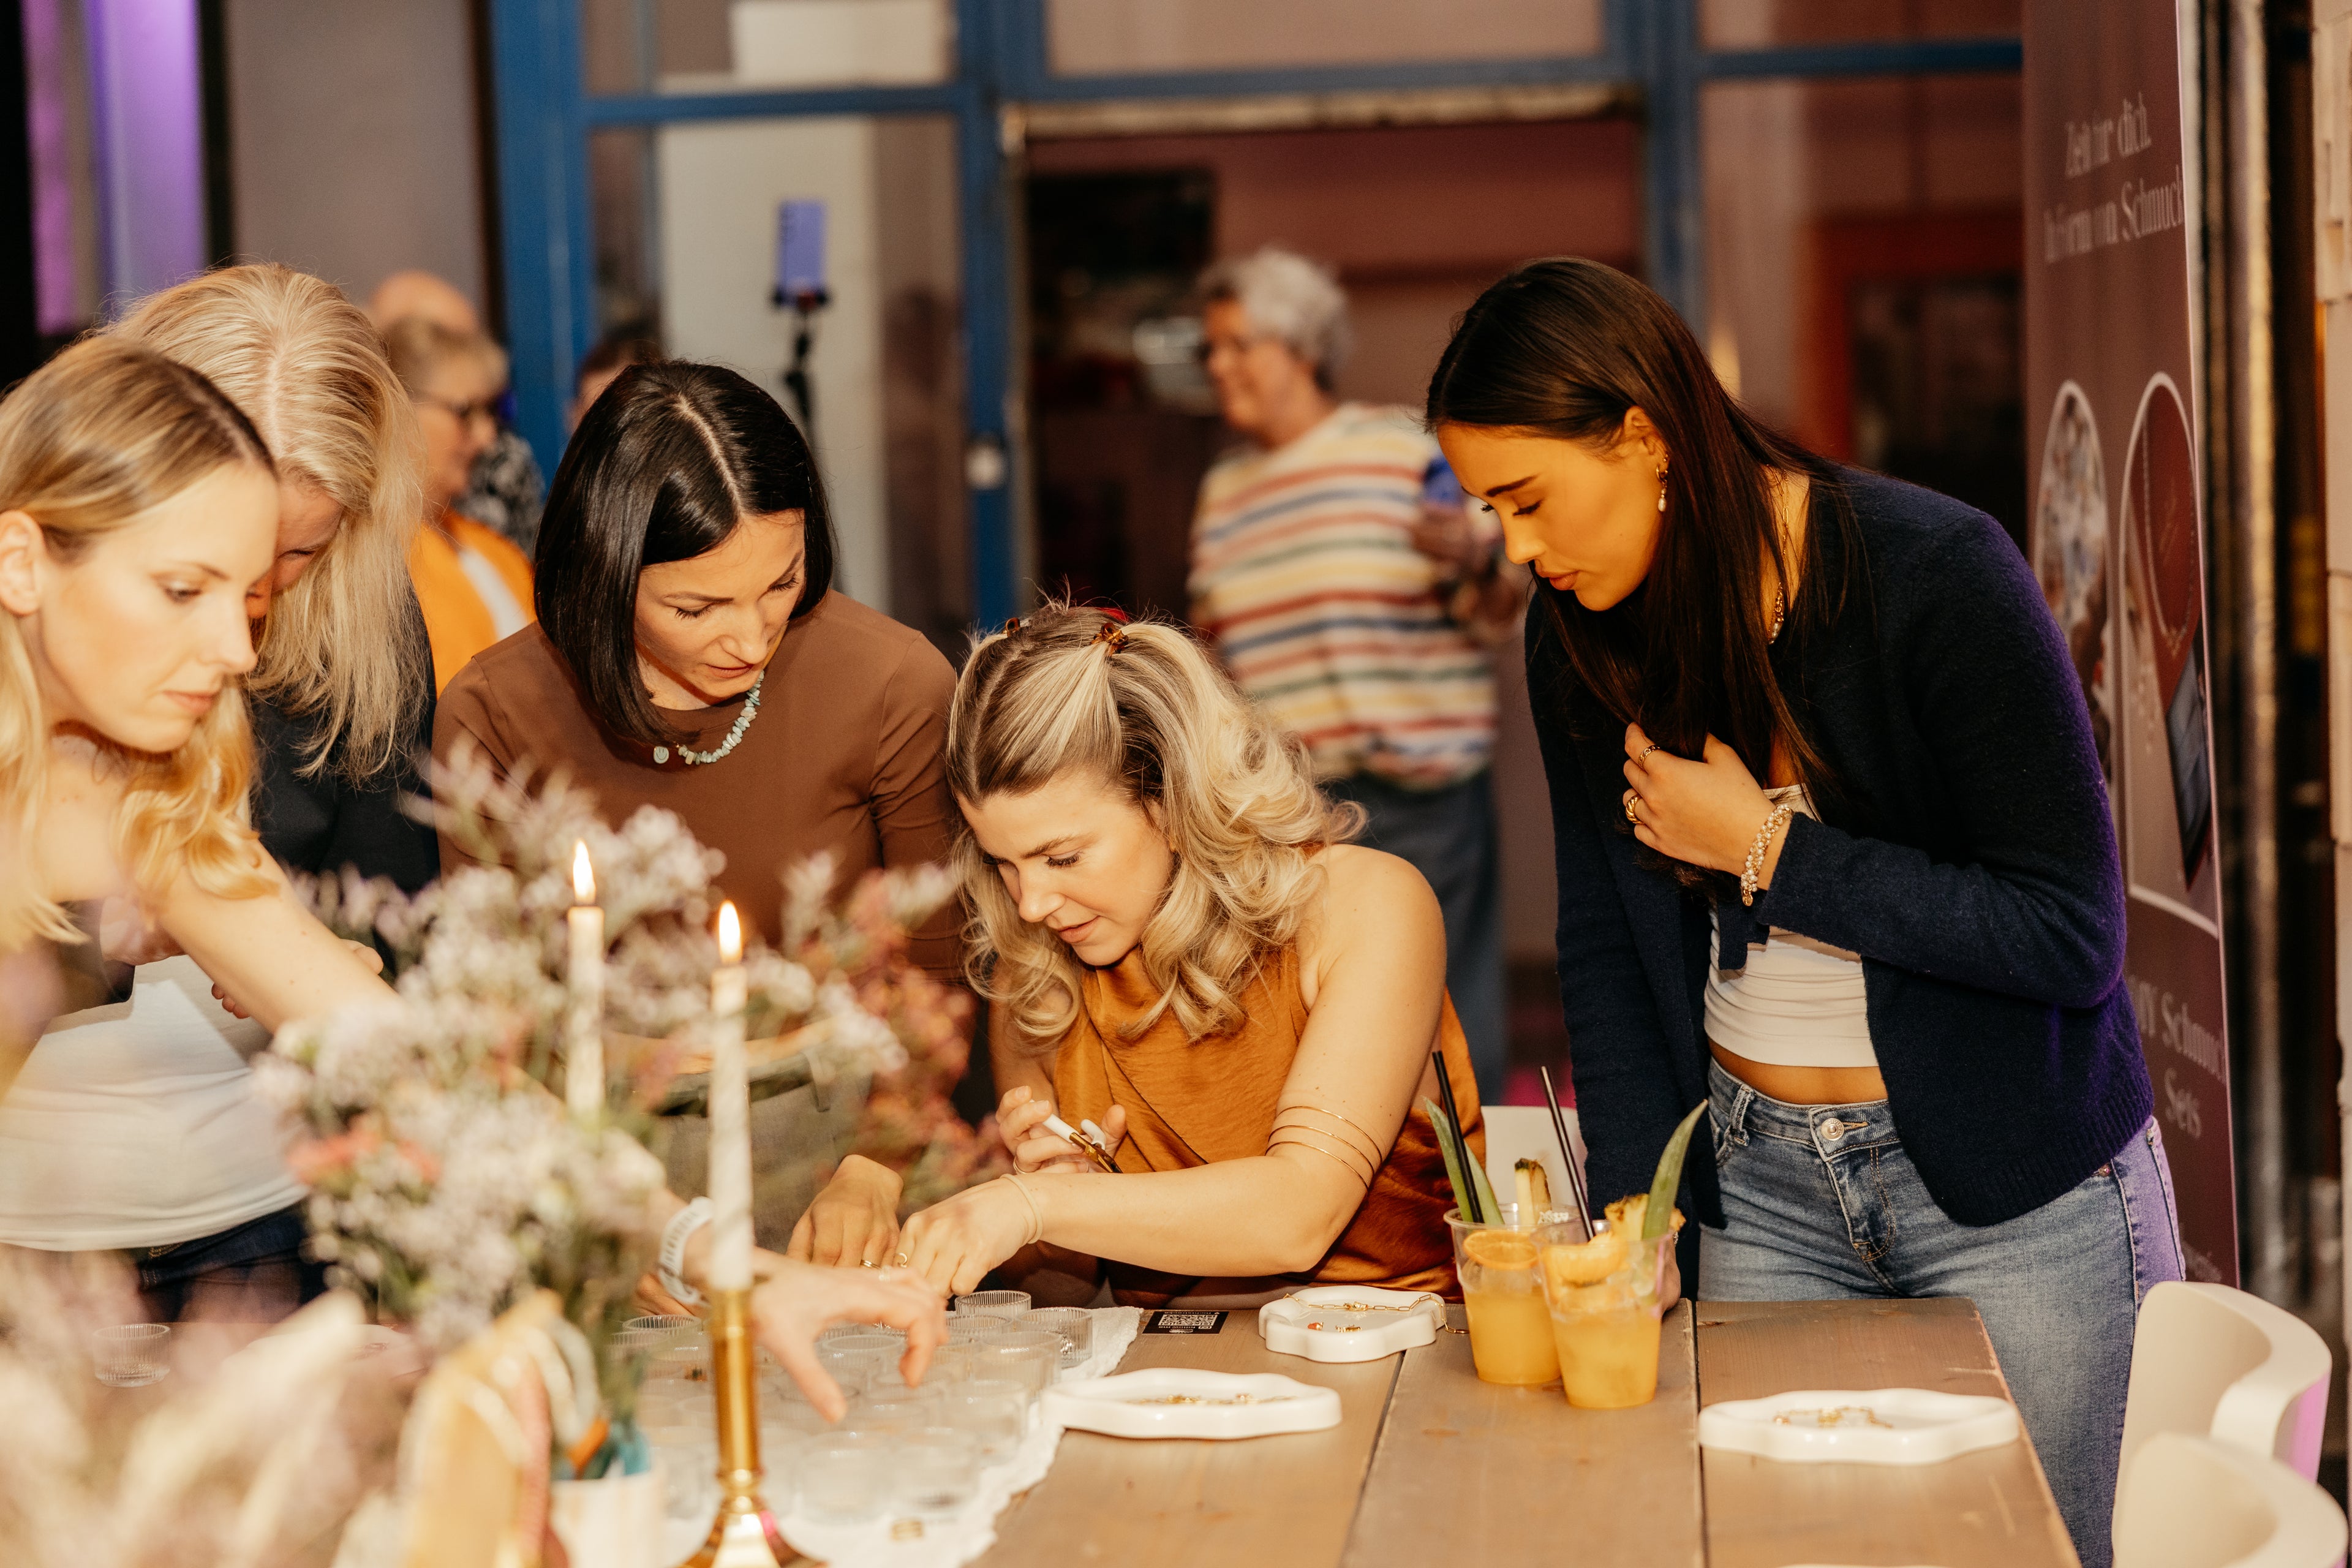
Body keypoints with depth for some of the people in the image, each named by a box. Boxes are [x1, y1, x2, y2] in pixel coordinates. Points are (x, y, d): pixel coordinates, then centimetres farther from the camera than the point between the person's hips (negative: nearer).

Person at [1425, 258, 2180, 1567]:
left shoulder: (1939, 574, -19)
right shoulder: (1583, 637, -2)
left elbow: (2072, 937, -19)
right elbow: (1606, 942, 6)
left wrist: (1769, 848, -20)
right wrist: (1635, 1212, -4)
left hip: (2017, 1193, -4)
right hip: (1763, 1184, 4)